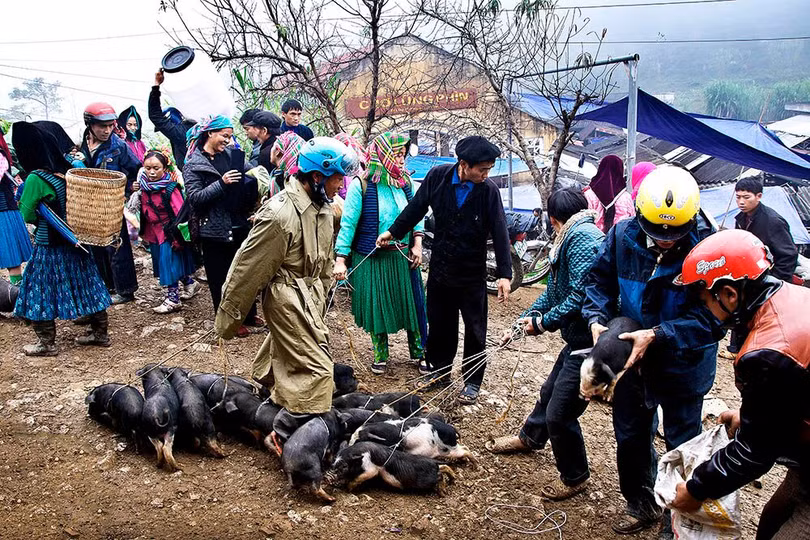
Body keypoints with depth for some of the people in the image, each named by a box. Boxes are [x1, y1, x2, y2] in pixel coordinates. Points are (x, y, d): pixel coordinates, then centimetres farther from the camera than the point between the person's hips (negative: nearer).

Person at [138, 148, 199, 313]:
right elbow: (143, 210, 13)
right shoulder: (144, 186, -1)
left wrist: (178, 238, -21)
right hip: (154, 232, 8)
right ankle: (190, 283, 35)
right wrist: (143, 231, 13)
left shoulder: (170, 188, -21)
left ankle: (173, 299, 5)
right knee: (162, 261, 17)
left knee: (170, 261, -4)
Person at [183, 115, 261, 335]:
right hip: (215, 230, -5)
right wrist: (222, 183, -23)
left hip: (239, 225, 5)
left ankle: (248, 314, 31)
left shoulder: (230, 154, 9)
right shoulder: (193, 164, -6)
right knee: (221, 278, 5)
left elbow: (251, 171, 19)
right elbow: (194, 197, -15)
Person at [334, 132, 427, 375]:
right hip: (372, 259, -3)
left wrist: (417, 244, -4)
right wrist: (341, 260, -14)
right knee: (376, 306, 10)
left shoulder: (405, 182, 1)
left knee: (413, 303, 9)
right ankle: (380, 354, 30)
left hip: (403, 256, 4)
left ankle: (419, 352, 28)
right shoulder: (361, 184, -12)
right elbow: (348, 223, -12)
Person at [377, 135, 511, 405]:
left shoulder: (489, 190, -16)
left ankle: (472, 380, 25)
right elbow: (416, 207, 4)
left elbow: (499, 232, -14)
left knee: (475, 330, 8)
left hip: (472, 274, -2)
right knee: (439, 323, 16)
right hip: (440, 269, 2)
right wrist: (393, 231, 10)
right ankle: (440, 369, 36)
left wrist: (504, 274, -18)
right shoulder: (438, 176, -11)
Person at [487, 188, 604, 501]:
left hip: (589, 345, -10)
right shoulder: (574, 237, 14)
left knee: (559, 413, -1)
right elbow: (554, 292, 20)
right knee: (550, 391, 27)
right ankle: (530, 438, 53)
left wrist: (542, 323, -14)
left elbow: (581, 296, -26)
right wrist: (524, 320, 16)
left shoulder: (582, 237, -19)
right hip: (578, 340, 10)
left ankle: (575, 477, 22)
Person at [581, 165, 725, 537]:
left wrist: (657, 335, -33)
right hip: (632, 356, 4)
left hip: (683, 363, -4)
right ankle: (641, 505, 44)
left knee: (681, 444, 13)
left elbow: (711, 316, -25)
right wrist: (597, 319, -17)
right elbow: (600, 280, -1)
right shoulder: (623, 235, -15)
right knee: (630, 435, 20)